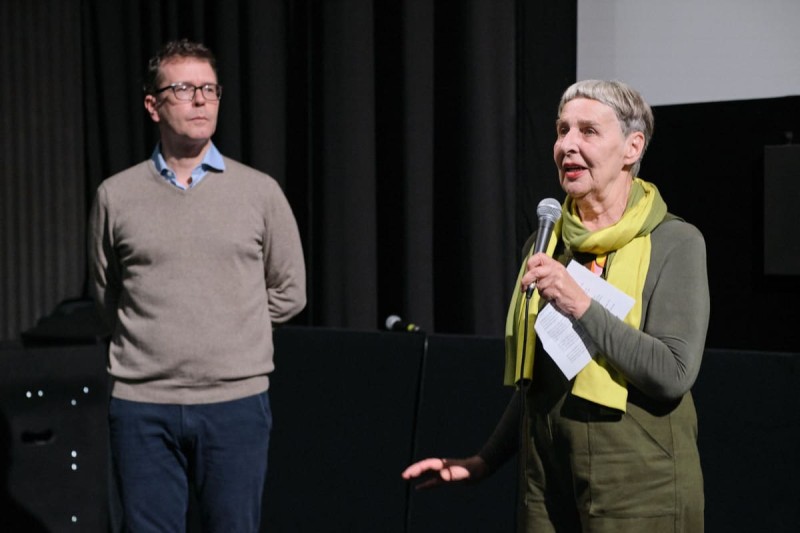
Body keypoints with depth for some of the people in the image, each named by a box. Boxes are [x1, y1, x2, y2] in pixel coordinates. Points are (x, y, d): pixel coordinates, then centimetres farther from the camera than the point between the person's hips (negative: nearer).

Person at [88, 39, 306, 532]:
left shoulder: (260, 192, 4)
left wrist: (228, 329, 6)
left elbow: (289, 293, 10)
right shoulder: (116, 196, 4)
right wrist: (152, 336, 9)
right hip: (142, 404, 1)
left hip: (236, 402, 0)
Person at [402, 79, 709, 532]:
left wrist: (581, 306, -21)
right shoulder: (546, 243, 10)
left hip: (636, 486, -5)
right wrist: (486, 461, 17)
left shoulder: (675, 243, -7)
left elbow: (675, 374, -17)